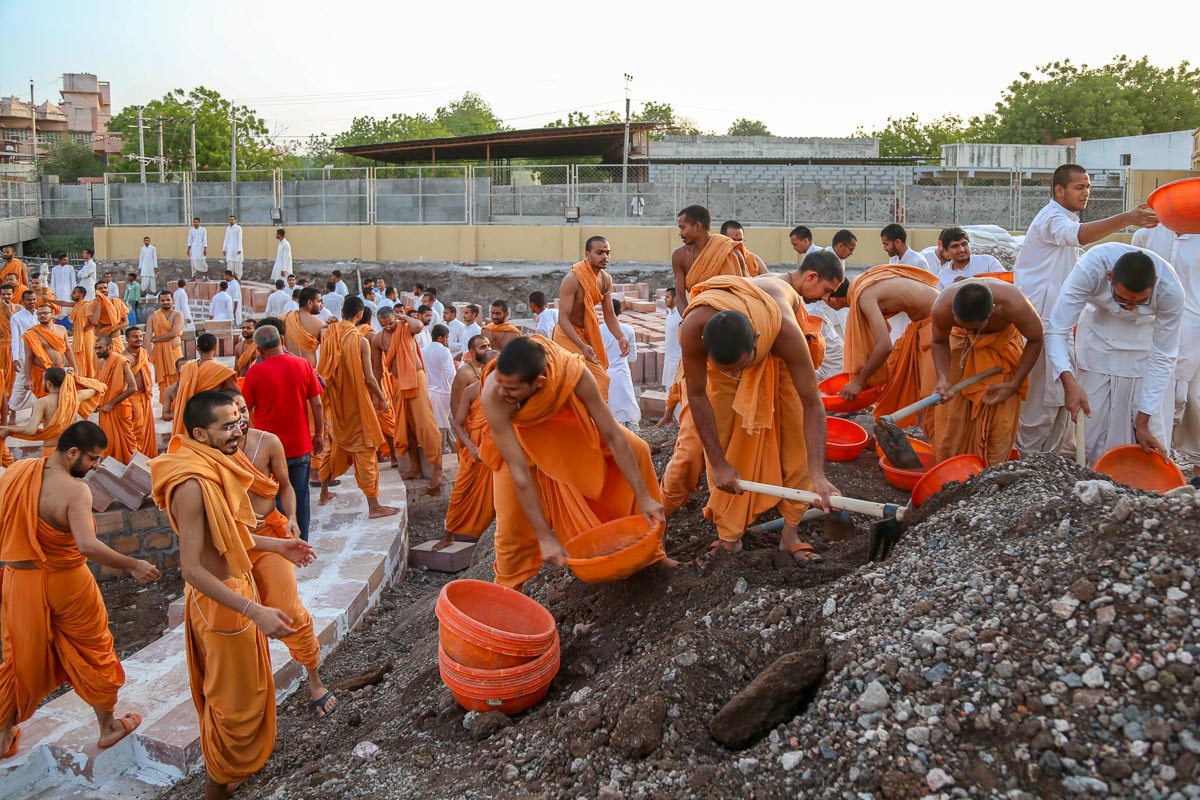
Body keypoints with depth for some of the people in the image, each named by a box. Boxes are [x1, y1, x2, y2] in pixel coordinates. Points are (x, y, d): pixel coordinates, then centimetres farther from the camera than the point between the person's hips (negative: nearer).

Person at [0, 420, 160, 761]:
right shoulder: (75, 490, -24)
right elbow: (88, 546, -34)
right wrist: (133, 565, -26)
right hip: (65, 583, -5)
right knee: (93, 653, 15)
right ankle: (109, 727, 30)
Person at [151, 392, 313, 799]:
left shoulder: (214, 470, 1)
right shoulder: (191, 486, -28)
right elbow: (192, 570, -31)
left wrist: (276, 545, 14)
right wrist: (254, 610, -35)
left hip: (238, 588, 9)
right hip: (219, 602, -9)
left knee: (250, 685, 25)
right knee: (231, 697, 8)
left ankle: (240, 761, 45)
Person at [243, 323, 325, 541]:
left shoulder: (255, 371, -11)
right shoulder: (303, 365, -6)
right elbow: (317, 405, -2)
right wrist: (319, 435, 9)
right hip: (300, 446, 2)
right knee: (299, 499, 12)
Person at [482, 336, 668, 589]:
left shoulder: (574, 373, -39)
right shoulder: (492, 395, -41)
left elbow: (612, 436, -28)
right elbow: (519, 473, -37)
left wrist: (643, 497, -24)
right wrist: (545, 537, -34)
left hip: (566, 421, 2)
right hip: (521, 436, -2)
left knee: (636, 450, -10)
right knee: (512, 517, -12)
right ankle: (508, 588, 17)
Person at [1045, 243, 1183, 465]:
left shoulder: (1171, 291, -32)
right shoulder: (1091, 267, -36)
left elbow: (1163, 358, -22)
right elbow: (1057, 331, -33)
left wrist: (1143, 421, -21)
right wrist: (1069, 381, -47)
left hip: (1147, 338, 0)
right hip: (1100, 329, 0)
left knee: (1152, 436, -6)